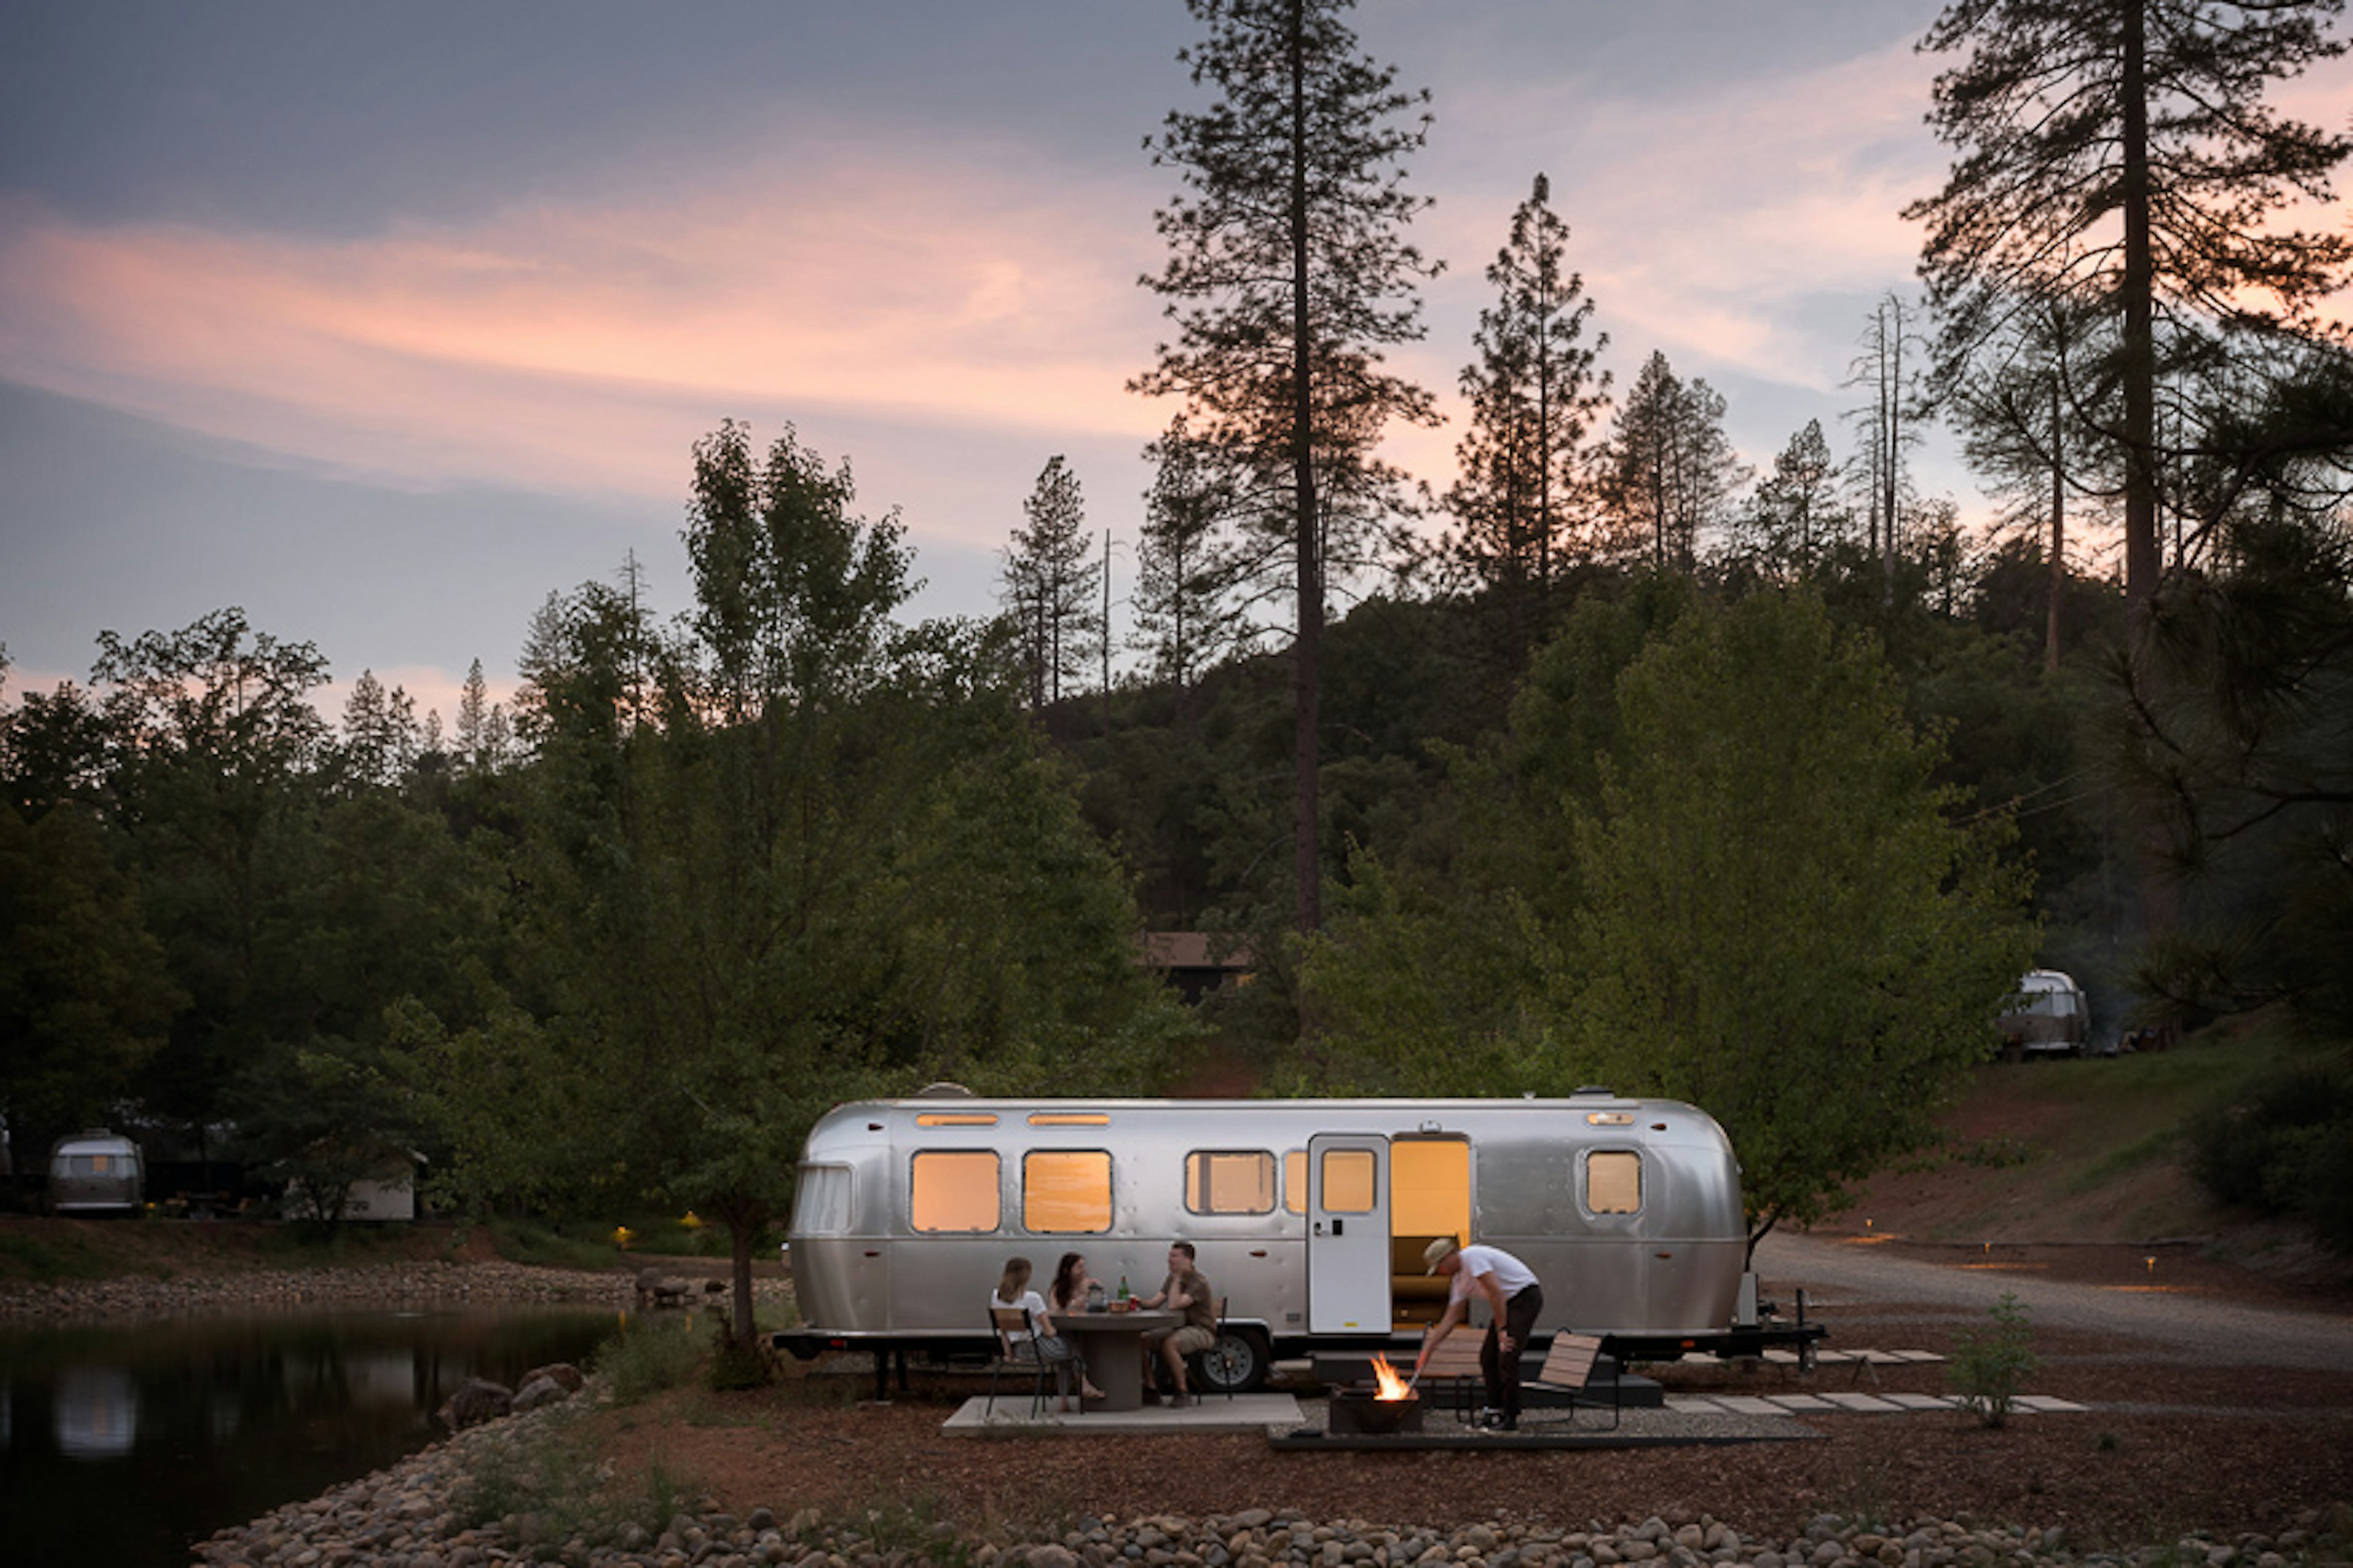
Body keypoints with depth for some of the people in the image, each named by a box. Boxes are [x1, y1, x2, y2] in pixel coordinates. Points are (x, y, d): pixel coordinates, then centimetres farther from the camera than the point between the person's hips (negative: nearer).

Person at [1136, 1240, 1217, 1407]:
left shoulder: (1198, 1283, -18)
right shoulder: (1173, 1279, 11)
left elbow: (1174, 1305, -29)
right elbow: (1155, 1302, 5)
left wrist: (1177, 1279, -23)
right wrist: (1139, 1303, -14)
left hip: (1202, 1331, -8)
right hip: (1179, 1328, 8)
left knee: (1169, 1344, -36)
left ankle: (1182, 1392, -26)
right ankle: (1151, 1390, -2)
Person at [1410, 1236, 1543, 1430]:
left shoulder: (1472, 1257, -17)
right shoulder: (1460, 1280, 12)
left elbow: (1496, 1293, -23)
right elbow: (1450, 1319, 16)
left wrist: (1501, 1331, -21)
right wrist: (1427, 1351, 14)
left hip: (1527, 1296, -10)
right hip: (1509, 1303, 10)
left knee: (1507, 1357, -15)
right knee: (1488, 1357, 10)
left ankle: (1510, 1418, -11)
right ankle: (1495, 1411, 16)